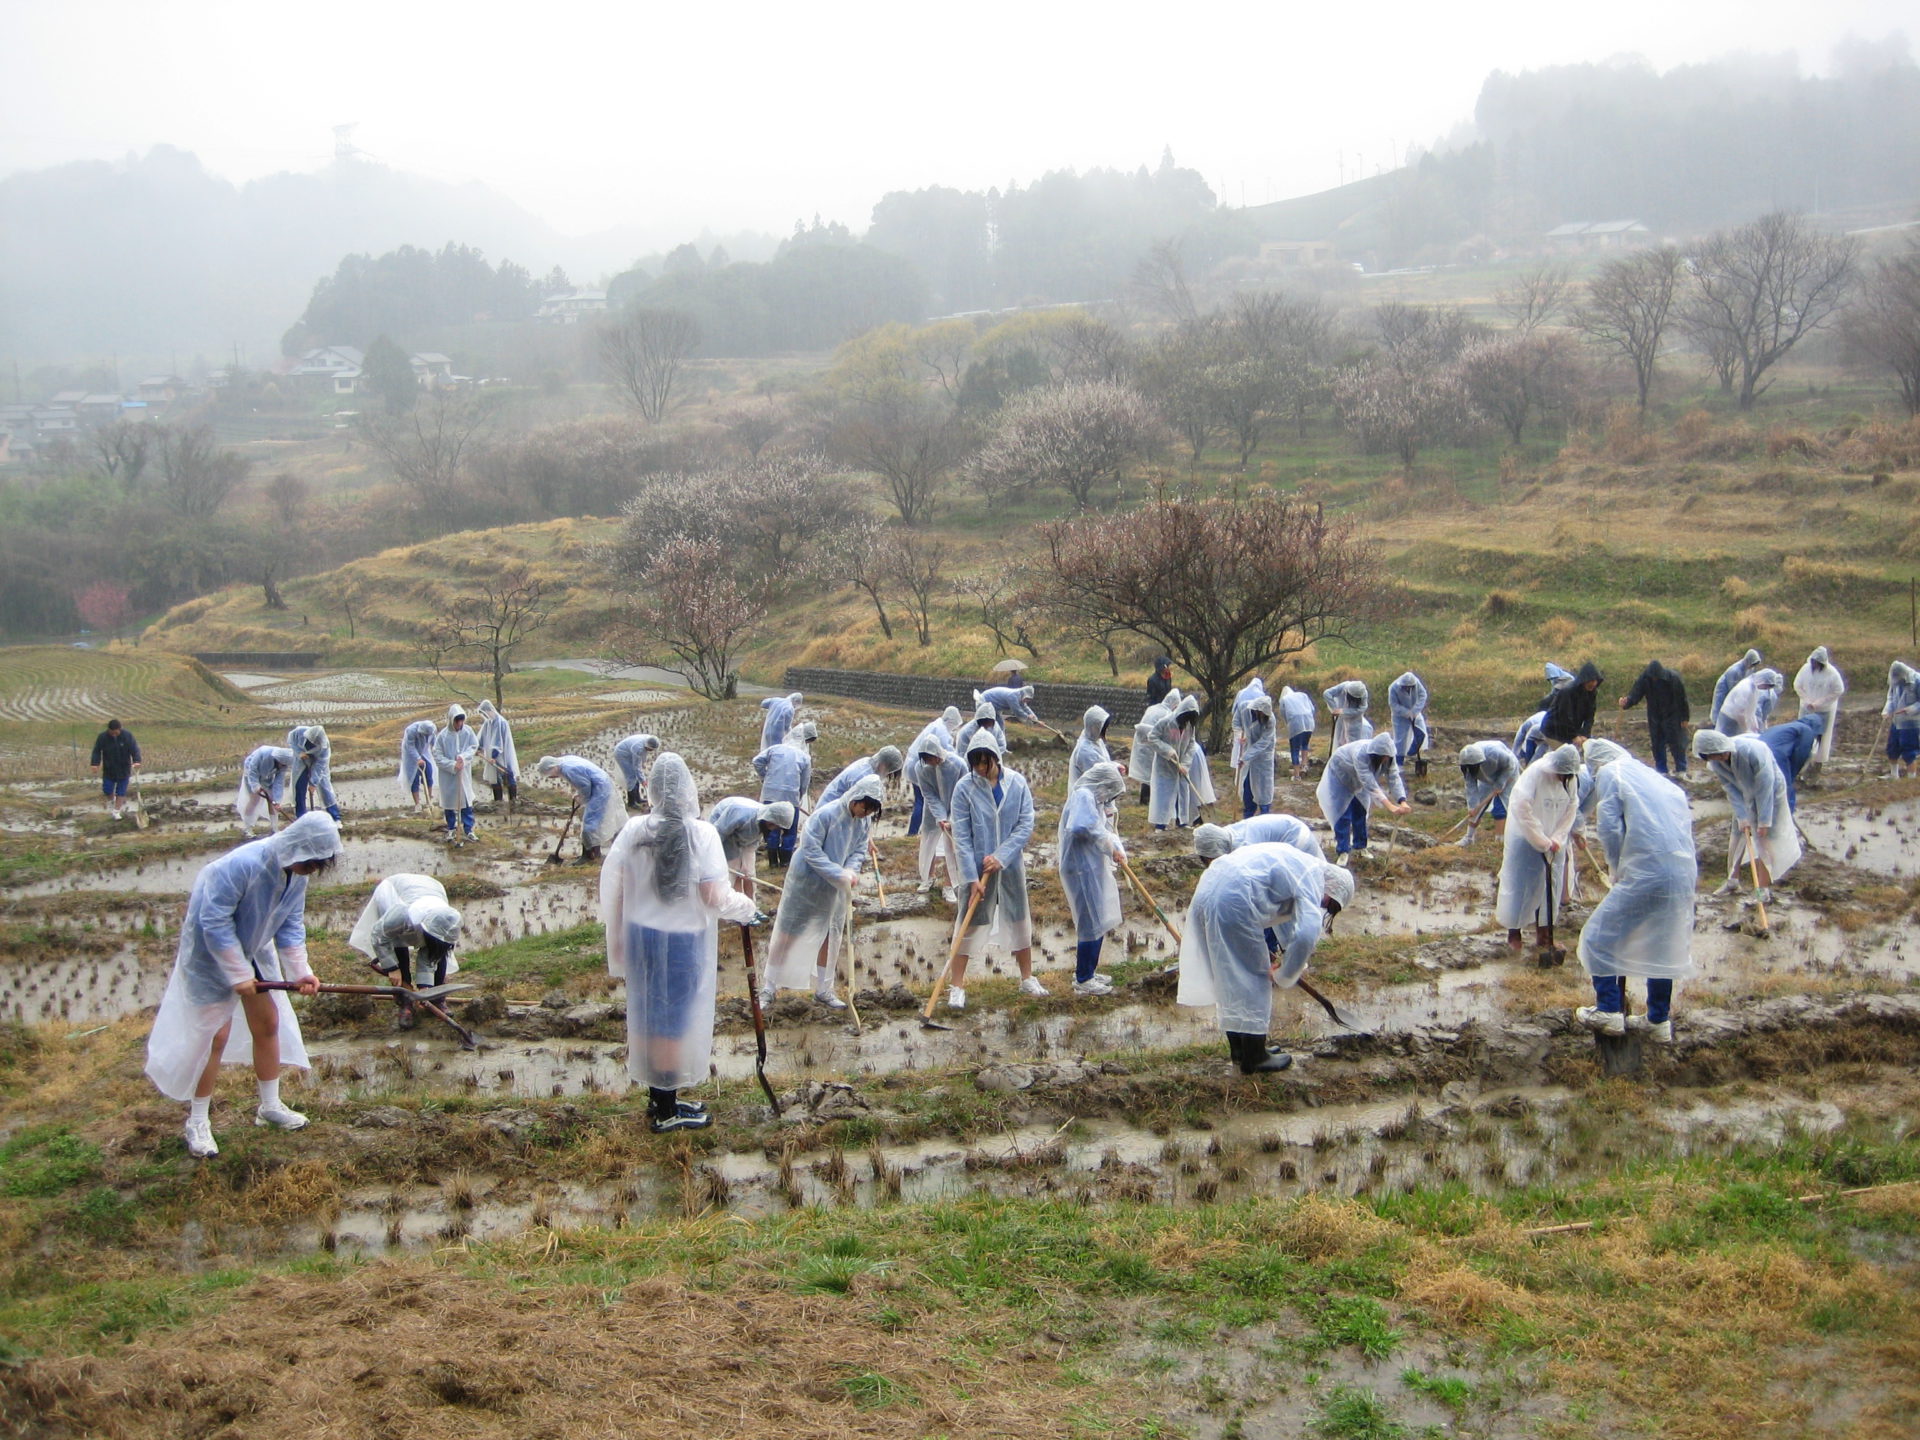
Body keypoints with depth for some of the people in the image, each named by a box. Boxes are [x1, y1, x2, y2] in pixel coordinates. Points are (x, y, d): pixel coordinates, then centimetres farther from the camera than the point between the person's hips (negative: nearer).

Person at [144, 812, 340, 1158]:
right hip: (211, 953, -8)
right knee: (215, 1035, -6)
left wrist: (301, 971, -14)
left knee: (268, 1024, 12)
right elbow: (215, 922, -30)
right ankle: (197, 1122, 6)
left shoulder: (297, 874, -10)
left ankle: (270, 1106, 28)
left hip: (254, 951, 8)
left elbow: (291, 925, -1)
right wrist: (238, 974, -25)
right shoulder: (242, 865, -34)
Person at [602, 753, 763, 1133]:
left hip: (639, 936, 4)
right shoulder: (701, 834, -16)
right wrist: (749, 910, 1)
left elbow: (611, 886, -1)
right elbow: (715, 897, -18)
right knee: (672, 1023, 7)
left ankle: (658, 1097, 30)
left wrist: (616, 939, 12)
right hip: (683, 942, -4)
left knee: (645, 1017, 17)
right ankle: (666, 1112, 16)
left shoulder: (633, 831, -6)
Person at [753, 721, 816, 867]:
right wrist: (800, 798, 20)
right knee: (790, 830, 12)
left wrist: (764, 777, 13)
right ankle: (785, 860, 13)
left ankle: (773, 860, 13)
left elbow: (757, 761, -1)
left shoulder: (775, 749, 6)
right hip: (791, 796, -2)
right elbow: (804, 783, 5)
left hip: (770, 794, 2)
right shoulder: (805, 757, 4)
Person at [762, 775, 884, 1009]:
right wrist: (839, 874, -29)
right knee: (788, 934, 3)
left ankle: (823, 989, 24)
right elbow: (811, 850, -25)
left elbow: (859, 849, 2)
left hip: (836, 888, 6)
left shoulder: (865, 821, -5)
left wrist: (852, 870, -20)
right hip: (806, 882, -6)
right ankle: (769, 987, 13)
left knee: (830, 936, 11)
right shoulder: (826, 815, -25)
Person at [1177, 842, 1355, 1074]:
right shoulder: (1312, 879, -5)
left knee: (1230, 977, 22)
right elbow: (1306, 935, -18)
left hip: (1206, 889, 10)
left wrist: (1294, 964, 41)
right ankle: (1254, 1060, 16)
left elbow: (1284, 917, 39)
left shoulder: (1299, 866, 23)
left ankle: (1239, 1049, 35)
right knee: (1253, 979, 6)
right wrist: (1285, 977, -5)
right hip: (1233, 900, -10)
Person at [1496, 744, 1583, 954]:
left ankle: (1542, 932, 19)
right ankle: (1513, 933, 14)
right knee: (1519, 883, 0)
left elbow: (1571, 811, -1)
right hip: (1524, 837, -5)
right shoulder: (1534, 774, -26)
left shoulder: (1571, 779, -9)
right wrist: (1543, 844, -26)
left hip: (1553, 840, 5)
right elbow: (1522, 811, -31)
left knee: (1551, 885, 7)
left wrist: (1556, 840, -14)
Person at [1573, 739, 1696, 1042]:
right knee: (1664, 946, 19)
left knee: (1599, 936, 7)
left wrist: (1617, 869, 10)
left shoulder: (1609, 773, 4)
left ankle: (1609, 1011, 7)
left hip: (1646, 873, -7)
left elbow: (1609, 828, -4)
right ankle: (1659, 1021, 25)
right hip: (1685, 875, 7)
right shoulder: (1656, 777, 24)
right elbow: (1686, 821, 21)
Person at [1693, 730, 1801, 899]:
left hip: (1770, 792, -6)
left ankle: (1764, 888, 2)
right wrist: (1742, 816, -16)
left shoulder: (1754, 751, -39)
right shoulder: (1716, 761, -20)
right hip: (1745, 795, 6)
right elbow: (1731, 788, -11)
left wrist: (1764, 821, -25)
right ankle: (1732, 881, 22)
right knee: (1737, 835, 9)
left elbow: (1765, 788, -31)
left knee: (1765, 838, -6)